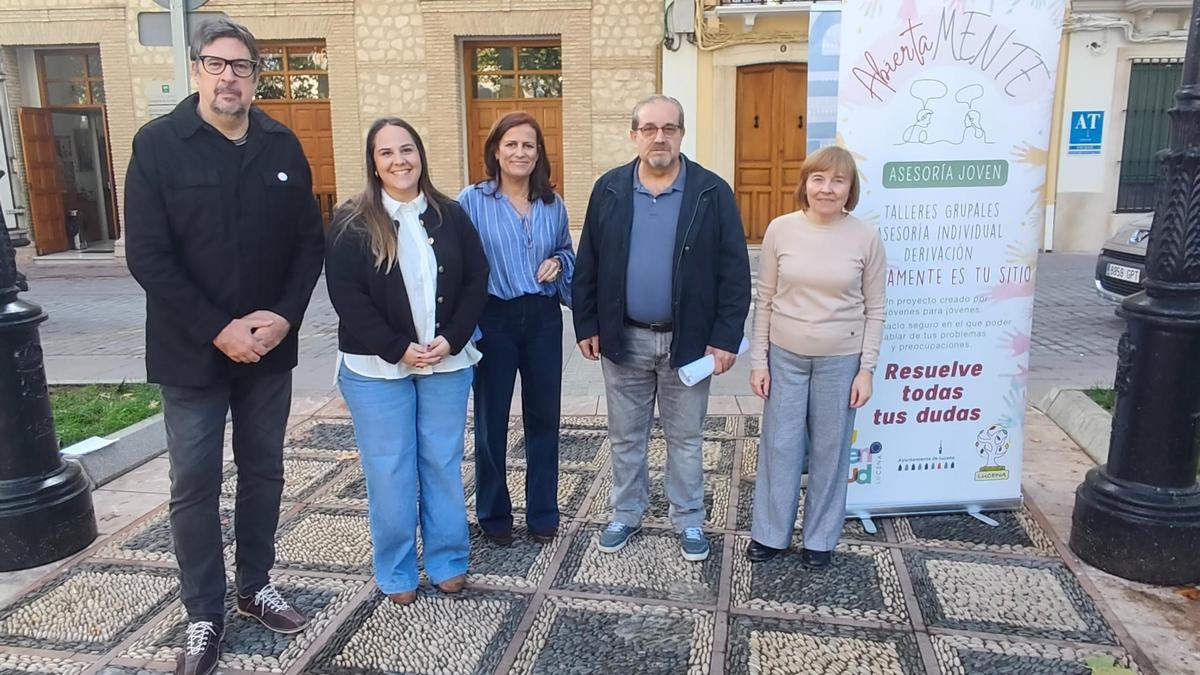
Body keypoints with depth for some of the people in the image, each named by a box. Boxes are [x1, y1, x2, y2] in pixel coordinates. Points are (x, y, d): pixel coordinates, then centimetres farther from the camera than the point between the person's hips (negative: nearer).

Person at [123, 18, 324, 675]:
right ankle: (204, 617, 20)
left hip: (268, 348, 3)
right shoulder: (157, 143, -7)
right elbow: (147, 255, -12)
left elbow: (309, 242, 3)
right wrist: (217, 330, -17)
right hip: (192, 351, -3)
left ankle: (255, 587, 31)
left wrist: (284, 315, -11)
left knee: (263, 472, 14)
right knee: (195, 486, 5)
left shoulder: (282, 146, 3)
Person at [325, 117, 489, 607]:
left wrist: (451, 340, -9)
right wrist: (398, 348, -15)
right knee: (389, 472, 5)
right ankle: (395, 573, 22)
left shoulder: (450, 215, 3)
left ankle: (448, 561, 27)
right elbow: (347, 297, -10)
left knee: (443, 464, 11)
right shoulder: (352, 224, -5)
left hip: (447, 363, 3)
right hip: (376, 368, -2)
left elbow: (476, 282, 3)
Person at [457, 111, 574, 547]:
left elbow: (567, 252, 18)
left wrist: (559, 263, -6)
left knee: (543, 416, 10)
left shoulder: (553, 204, 5)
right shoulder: (472, 201, -6)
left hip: (543, 318, 3)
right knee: (491, 419, 7)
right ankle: (494, 514, 25)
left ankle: (543, 512, 26)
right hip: (493, 319, -3)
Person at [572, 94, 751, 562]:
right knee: (625, 436, 15)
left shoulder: (712, 193, -6)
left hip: (688, 340, -2)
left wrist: (726, 337, -11)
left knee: (685, 439, 13)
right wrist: (586, 325, 1)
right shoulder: (608, 190, 0)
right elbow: (587, 265, 4)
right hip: (623, 338, 2)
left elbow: (734, 272, -7)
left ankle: (688, 521, 30)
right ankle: (626, 514, 34)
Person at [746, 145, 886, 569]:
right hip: (785, 356, 1)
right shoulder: (780, 230, -4)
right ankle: (770, 534, 26)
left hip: (840, 361, -1)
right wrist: (758, 360, 0)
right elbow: (764, 300, 2)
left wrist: (866, 369, -4)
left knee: (830, 451, 10)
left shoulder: (866, 237, -6)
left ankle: (820, 538, 28)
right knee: (779, 446, 9)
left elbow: (874, 309, 0)